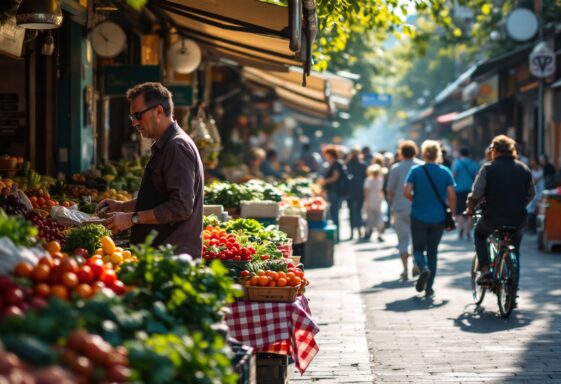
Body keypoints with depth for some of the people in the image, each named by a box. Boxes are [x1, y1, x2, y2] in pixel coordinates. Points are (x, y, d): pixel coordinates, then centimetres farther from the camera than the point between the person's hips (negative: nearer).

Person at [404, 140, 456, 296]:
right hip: (438, 218, 2)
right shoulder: (445, 172, -2)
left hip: (419, 217, -2)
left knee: (418, 249, 10)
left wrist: (416, 200, 7)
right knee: (432, 251, 13)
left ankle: (424, 268, -22)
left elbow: (406, 192, -14)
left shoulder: (416, 171, -6)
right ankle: (429, 287, 10)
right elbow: (452, 196, -6)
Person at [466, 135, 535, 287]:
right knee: (514, 250, 25)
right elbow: (531, 194, 13)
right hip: (518, 219, 3)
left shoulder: (488, 168, -7)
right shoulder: (524, 169, 5)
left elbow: (476, 194, -11)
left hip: (493, 218, -3)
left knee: (479, 234, 28)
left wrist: (470, 209, 8)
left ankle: (485, 270, 12)